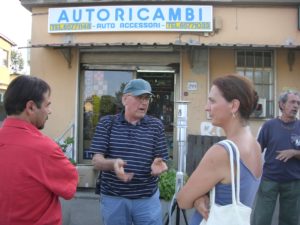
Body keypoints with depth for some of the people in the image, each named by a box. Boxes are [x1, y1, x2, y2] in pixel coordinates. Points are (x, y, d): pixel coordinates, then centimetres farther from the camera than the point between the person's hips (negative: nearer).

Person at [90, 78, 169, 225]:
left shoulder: (156, 126, 0)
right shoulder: (106, 123, -2)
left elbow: (161, 160, 1)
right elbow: (96, 161, -6)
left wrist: (158, 164, -22)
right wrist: (113, 163, -27)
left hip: (148, 199, 1)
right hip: (113, 198, 0)